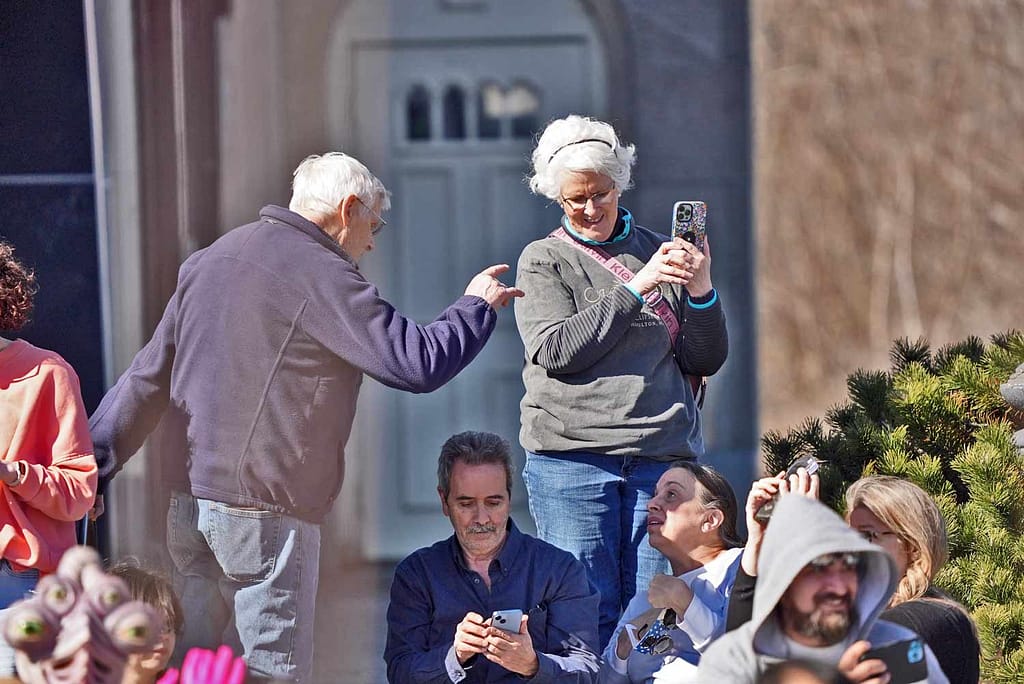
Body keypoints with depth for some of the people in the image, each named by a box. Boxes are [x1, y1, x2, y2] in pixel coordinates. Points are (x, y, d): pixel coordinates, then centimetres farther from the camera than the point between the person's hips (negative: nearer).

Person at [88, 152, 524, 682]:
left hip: (188, 500, 8)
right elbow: (418, 363, -13)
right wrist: (477, 306, 4)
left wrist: (92, 466, 19)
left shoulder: (207, 262, 16)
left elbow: (148, 376, 17)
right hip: (264, 512, -8)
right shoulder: (323, 275, -10)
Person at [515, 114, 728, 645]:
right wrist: (635, 287, -11)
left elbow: (707, 361, 14)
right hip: (571, 459, -2)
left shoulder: (659, 253, 16)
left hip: (661, 456, 2)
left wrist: (700, 291, -4)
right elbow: (555, 350, -8)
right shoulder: (544, 261, 9)